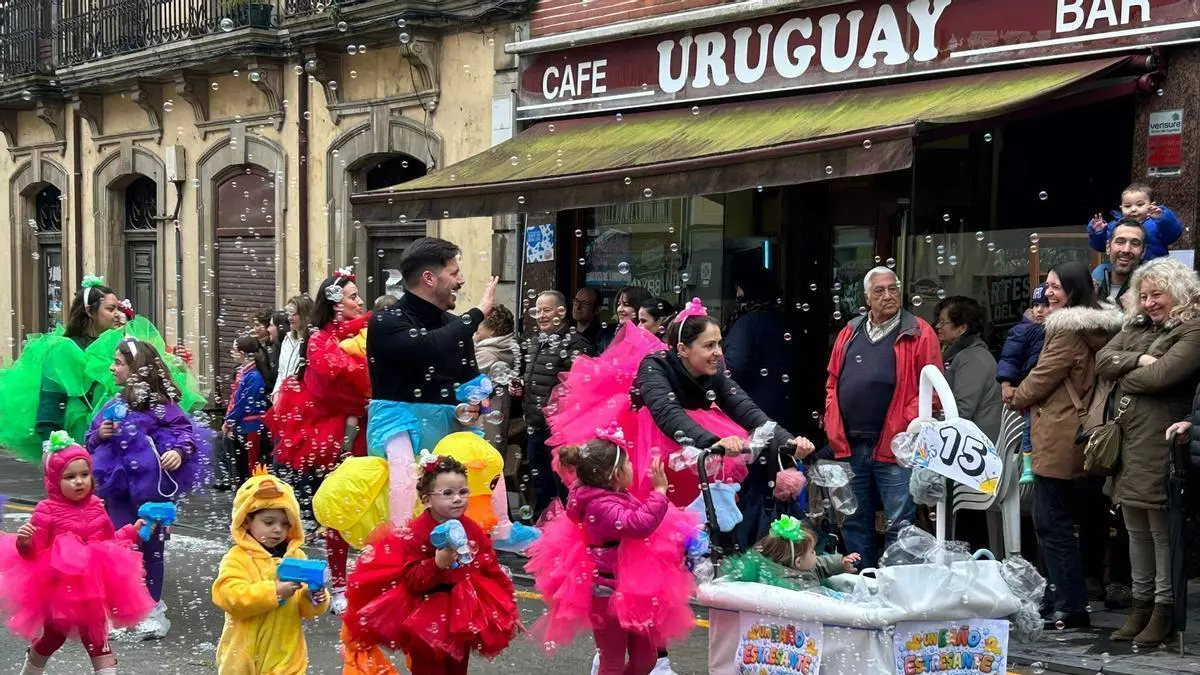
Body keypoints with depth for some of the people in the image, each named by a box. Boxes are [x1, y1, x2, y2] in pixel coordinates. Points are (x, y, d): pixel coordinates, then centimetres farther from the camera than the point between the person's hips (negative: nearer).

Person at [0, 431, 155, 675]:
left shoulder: (95, 507, 3)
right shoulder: (47, 512, -15)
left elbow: (110, 542, 16)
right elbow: (33, 551, -16)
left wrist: (132, 530, 11)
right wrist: (24, 542, -37)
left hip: (93, 586, 3)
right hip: (58, 587, -3)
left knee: (96, 638, 7)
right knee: (53, 635, 16)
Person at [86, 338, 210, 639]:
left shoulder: (159, 403, -8)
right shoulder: (114, 404, 11)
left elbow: (185, 429, -11)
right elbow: (92, 441, 17)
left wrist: (179, 452, -28)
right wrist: (100, 435, -5)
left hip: (152, 486, -5)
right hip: (119, 487, 5)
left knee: (151, 546, 5)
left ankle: (153, 609, 16)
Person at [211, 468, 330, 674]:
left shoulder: (296, 557, 4)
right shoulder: (237, 558, -9)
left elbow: (304, 607, 6)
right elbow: (231, 597, -23)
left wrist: (315, 599, -18)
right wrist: (274, 592, -30)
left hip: (286, 656, 3)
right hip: (246, 655, -3)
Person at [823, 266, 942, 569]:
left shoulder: (919, 334, -2)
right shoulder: (850, 333, 13)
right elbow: (833, 383, 16)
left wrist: (910, 425, -16)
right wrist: (834, 428, 4)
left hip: (894, 449, -5)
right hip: (850, 447, 5)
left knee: (900, 527, -2)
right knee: (855, 524, 14)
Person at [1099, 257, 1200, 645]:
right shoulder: (1136, 327, 16)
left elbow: (1161, 375, -19)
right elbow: (1103, 361, 5)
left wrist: (1124, 377, -2)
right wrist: (1138, 359, -11)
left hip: (1159, 446, -8)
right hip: (1125, 443, 8)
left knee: (1162, 529, -1)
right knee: (1136, 530, 15)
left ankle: (1164, 609, 8)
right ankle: (1142, 603, 25)